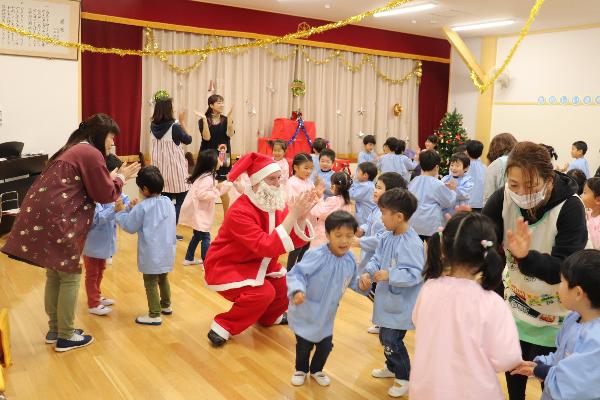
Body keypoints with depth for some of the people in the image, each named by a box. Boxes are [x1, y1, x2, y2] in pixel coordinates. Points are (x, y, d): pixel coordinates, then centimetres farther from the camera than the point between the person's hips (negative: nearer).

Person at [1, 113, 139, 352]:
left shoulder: (73, 150, 21)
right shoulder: (91, 154, -9)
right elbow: (105, 195, -5)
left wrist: (110, 178, 21)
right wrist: (120, 178, 10)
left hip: (41, 216, 10)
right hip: (55, 221, -10)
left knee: (55, 274, 18)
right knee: (70, 276, 2)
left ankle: (54, 330, 30)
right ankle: (66, 336, 13)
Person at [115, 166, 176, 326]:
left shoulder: (142, 207, -17)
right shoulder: (168, 202, 4)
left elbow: (129, 227, -7)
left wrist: (121, 212, 6)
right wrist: (135, 210, 15)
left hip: (152, 254, -7)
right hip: (167, 251, 7)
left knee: (151, 283, 3)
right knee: (163, 278, 24)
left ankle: (154, 315, 7)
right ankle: (166, 305, 38)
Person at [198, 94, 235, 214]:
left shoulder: (226, 120, 4)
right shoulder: (203, 121, -1)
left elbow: (230, 134, -14)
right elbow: (206, 137, -15)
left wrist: (229, 116, -16)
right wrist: (204, 119, -19)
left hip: (222, 157, 1)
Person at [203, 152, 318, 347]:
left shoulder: (277, 204, -7)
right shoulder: (240, 212, -29)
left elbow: (297, 241, -9)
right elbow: (268, 247, -37)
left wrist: (302, 215, -26)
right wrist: (292, 215, -38)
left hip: (256, 263, 8)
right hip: (225, 267, -8)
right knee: (263, 292, -26)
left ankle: (270, 316, 27)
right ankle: (222, 327, -7)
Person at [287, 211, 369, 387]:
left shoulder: (350, 259, -9)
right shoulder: (317, 255, -30)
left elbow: (352, 281, 7)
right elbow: (296, 273, -30)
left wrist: (362, 285, -13)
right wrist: (298, 290, -47)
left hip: (327, 314, 5)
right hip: (305, 312, -5)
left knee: (326, 346, 18)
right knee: (304, 345, 13)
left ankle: (316, 370, 47)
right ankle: (301, 370, 43)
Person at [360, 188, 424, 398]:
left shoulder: (412, 243, -25)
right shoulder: (386, 237, 1)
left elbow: (416, 274, -28)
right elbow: (377, 258, 8)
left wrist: (390, 275, -33)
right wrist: (368, 272, -10)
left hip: (401, 304, -9)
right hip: (387, 300, 9)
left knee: (391, 340, -1)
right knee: (384, 336, 22)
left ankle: (403, 377, 21)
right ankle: (392, 367, 46)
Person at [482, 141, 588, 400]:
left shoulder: (570, 208, -26)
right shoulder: (503, 198, -18)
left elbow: (561, 270, -30)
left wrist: (526, 255, -48)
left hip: (554, 315, -3)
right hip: (515, 305, 3)